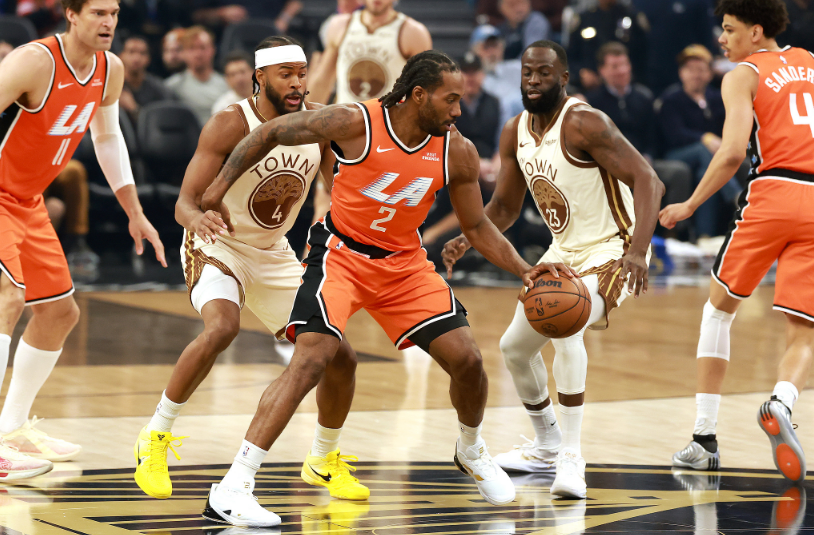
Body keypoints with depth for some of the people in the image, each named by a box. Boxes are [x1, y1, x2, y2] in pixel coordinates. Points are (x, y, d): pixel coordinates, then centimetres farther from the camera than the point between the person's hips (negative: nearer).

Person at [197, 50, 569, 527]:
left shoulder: (458, 153, -9)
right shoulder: (356, 123, -22)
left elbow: (477, 226, 4)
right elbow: (270, 133, -9)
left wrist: (525, 270, -9)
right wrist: (222, 184, -8)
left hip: (404, 263, 5)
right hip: (341, 254, -5)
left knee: (467, 359, -1)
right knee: (311, 359, -23)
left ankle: (472, 452, 33)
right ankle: (232, 488, -25)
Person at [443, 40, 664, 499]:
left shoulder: (584, 125, -23)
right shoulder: (515, 134, 1)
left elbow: (648, 181, -30)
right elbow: (504, 207, 12)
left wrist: (637, 252, -43)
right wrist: (467, 240, -8)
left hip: (611, 249, -9)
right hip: (564, 250, 9)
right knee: (516, 345, 15)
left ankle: (572, 458, -27)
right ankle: (547, 445, 39)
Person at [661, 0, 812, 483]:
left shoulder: (743, 75, 5)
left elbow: (733, 152, -8)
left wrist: (690, 206, -1)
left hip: (773, 193, -3)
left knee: (719, 309, 17)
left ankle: (705, 439, 14)